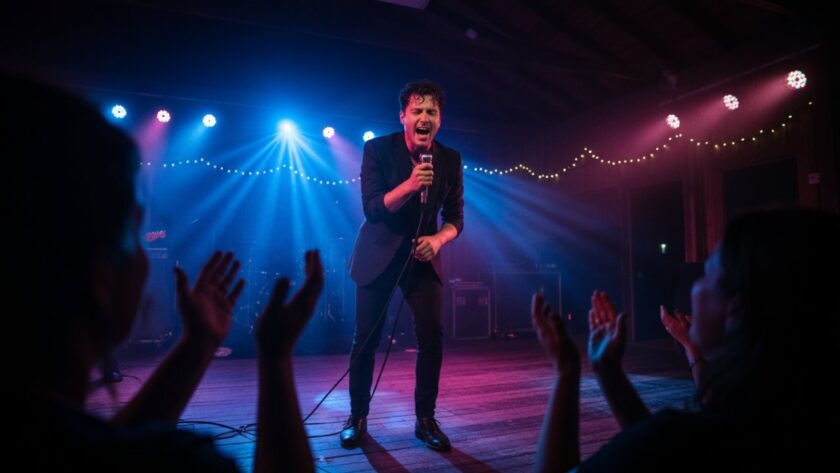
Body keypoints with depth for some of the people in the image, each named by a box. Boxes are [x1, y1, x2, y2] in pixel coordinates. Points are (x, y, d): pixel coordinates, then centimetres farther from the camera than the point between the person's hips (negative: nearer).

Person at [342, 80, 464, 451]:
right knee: (366, 339, 3)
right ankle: (357, 418, 21)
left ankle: (425, 419, 11)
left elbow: (455, 218, -1)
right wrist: (409, 186, -35)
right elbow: (371, 209, -19)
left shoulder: (450, 160, -3)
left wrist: (437, 240, -21)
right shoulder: (378, 149, -11)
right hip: (379, 254, -2)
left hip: (422, 256, 2)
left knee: (432, 336, -6)